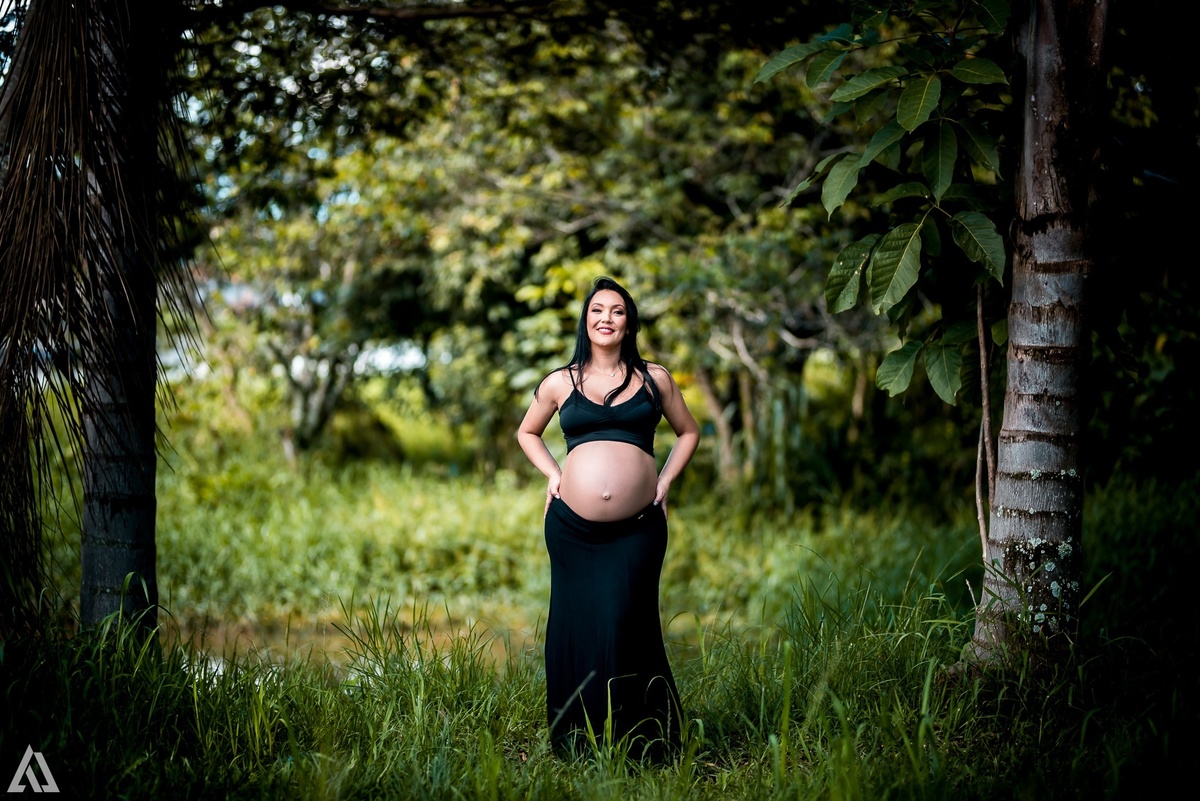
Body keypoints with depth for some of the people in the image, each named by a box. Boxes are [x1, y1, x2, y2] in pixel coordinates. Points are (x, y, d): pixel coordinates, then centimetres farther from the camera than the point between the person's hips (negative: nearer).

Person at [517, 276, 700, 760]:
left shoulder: (653, 379, 9)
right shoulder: (560, 384, 10)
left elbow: (688, 432, 22)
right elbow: (527, 433, 26)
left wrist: (665, 481, 9)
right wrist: (552, 474, 11)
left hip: (637, 529, -1)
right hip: (572, 528, 1)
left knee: (622, 625, -8)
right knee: (575, 626, 4)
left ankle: (636, 740, 1)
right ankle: (576, 740, 13)